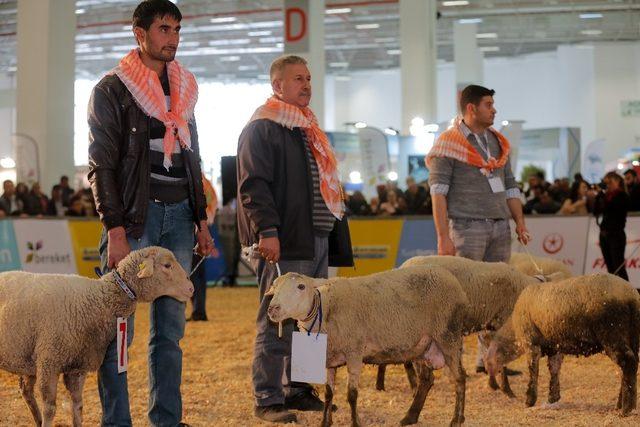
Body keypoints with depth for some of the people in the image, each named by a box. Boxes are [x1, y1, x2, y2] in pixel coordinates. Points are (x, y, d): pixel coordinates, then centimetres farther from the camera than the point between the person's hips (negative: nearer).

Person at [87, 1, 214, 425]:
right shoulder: (112, 89, -1)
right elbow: (102, 166, -7)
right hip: (134, 216, -5)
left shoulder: (184, 90, 17)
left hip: (178, 215, 6)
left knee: (171, 328, 6)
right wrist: (115, 231, -14)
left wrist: (201, 221, 16)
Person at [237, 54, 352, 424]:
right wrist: (267, 230, -23)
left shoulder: (308, 128, 22)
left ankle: (298, 389, 22)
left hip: (316, 240, 9)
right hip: (284, 242, -9)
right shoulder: (262, 129, -6)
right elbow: (254, 185, -15)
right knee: (277, 321, -6)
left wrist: (334, 229, 22)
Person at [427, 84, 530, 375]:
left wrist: (520, 223, 10)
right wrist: (443, 236, -15)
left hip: (499, 226, 6)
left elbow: (510, 186, 21)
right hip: (467, 226, -6)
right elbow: (438, 192, -8)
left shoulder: (498, 143, 17)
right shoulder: (449, 143, -3)